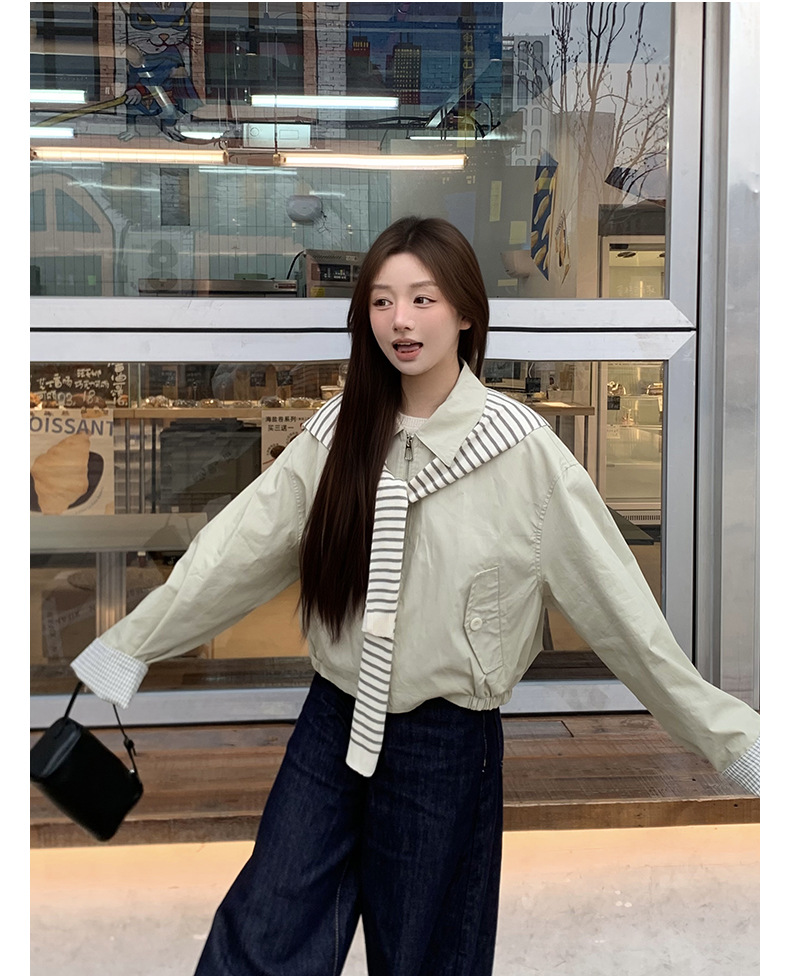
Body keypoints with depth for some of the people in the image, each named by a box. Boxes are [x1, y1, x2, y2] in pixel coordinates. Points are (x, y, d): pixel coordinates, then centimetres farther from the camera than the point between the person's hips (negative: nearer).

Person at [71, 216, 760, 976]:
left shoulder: (521, 449, -13)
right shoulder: (340, 433, -1)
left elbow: (618, 604, -11)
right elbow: (234, 551, 1)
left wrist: (728, 736, -9)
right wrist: (130, 644, 2)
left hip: (446, 744, -3)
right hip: (331, 725, 4)